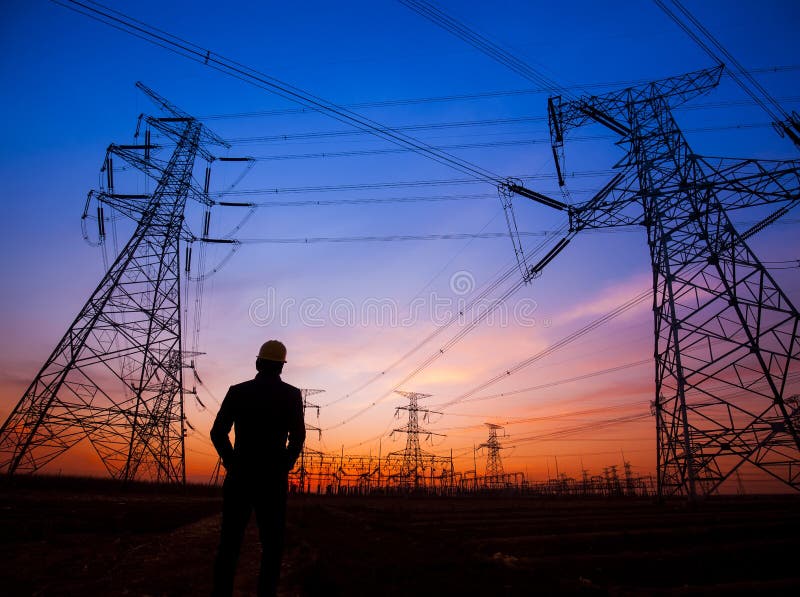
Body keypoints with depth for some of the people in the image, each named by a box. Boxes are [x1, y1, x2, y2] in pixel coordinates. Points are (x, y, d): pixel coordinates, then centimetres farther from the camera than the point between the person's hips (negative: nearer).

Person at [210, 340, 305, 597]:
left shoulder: (237, 391, 2)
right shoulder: (291, 394, -2)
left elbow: (217, 433, -2)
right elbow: (297, 436, -10)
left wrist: (232, 463, 9)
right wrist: (284, 467, 3)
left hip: (239, 477, 2)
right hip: (272, 479, -2)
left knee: (229, 544, 11)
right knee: (272, 547, 8)